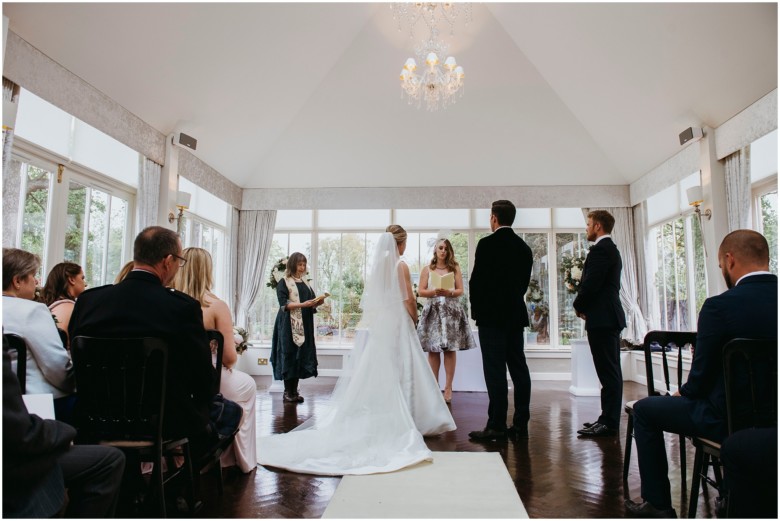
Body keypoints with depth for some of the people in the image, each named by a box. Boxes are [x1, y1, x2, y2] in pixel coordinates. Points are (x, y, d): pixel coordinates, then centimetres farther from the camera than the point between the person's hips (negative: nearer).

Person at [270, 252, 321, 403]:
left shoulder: (305, 282, 16)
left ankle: (294, 391, 11)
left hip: (304, 326, 6)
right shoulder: (284, 282, -2)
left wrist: (317, 302, -5)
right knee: (289, 356, -4)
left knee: (301, 356, 3)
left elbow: (311, 302, 17)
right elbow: (284, 304, -12)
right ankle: (287, 392, 4)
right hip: (289, 326, -5)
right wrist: (302, 304, -22)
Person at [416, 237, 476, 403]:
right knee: (433, 350, -1)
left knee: (450, 350, -2)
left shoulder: (455, 268, 7)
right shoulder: (427, 269, 7)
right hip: (433, 311, 0)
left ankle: (448, 387, 3)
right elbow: (420, 291, 4)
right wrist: (434, 292, -13)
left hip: (451, 311, 0)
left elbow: (460, 290, 5)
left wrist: (449, 292, -15)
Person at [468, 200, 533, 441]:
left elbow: (476, 280, -10)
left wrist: (476, 309, 3)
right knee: (518, 368, 8)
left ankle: (497, 426, -1)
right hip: (516, 315, 7)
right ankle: (520, 424, 14)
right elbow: (524, 281, 11)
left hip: (491, 315, -6)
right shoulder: (524, 247, 9)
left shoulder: (487, 244, -10)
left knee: (495, 371, -4)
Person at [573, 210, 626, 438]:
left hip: (601, 318, -11)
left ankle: (609, 423, -1)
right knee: (610, 371, 13)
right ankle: (609, 419, 21)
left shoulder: (600, 249, -14)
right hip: (610, 316, 11)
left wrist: (578, 306, -3)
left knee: (608, 372, -6)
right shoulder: (610, 249, 19)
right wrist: (585, 306, 9)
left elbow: (591, 284, -20)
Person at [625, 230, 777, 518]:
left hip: (733, 418, -7)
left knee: (644, 409, 9)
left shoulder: (719, 306, -22)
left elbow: (702, 376, -14)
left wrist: (683, 392, 7)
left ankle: (657, 504, 17)